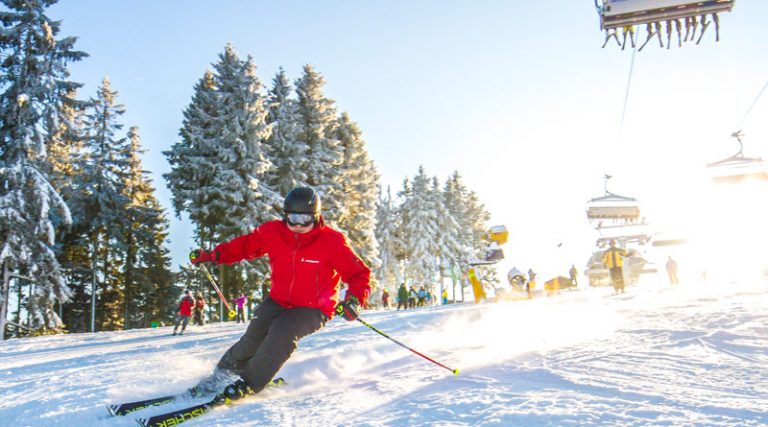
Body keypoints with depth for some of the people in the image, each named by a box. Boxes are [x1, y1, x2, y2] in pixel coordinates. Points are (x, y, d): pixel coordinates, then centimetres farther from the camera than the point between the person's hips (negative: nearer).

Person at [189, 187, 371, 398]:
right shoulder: (272, 232, -7)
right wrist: (213, 255, -2)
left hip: (313, 309, -3)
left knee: (282, 331, -28)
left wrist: (355, 299, -31)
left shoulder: (332, 241, -16)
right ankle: (225, 372, 9)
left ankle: (250, 382, -12)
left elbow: (359, 273, -12)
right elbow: (245, 245, 9)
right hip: (279, 301, 4)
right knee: (255, 334, -16)